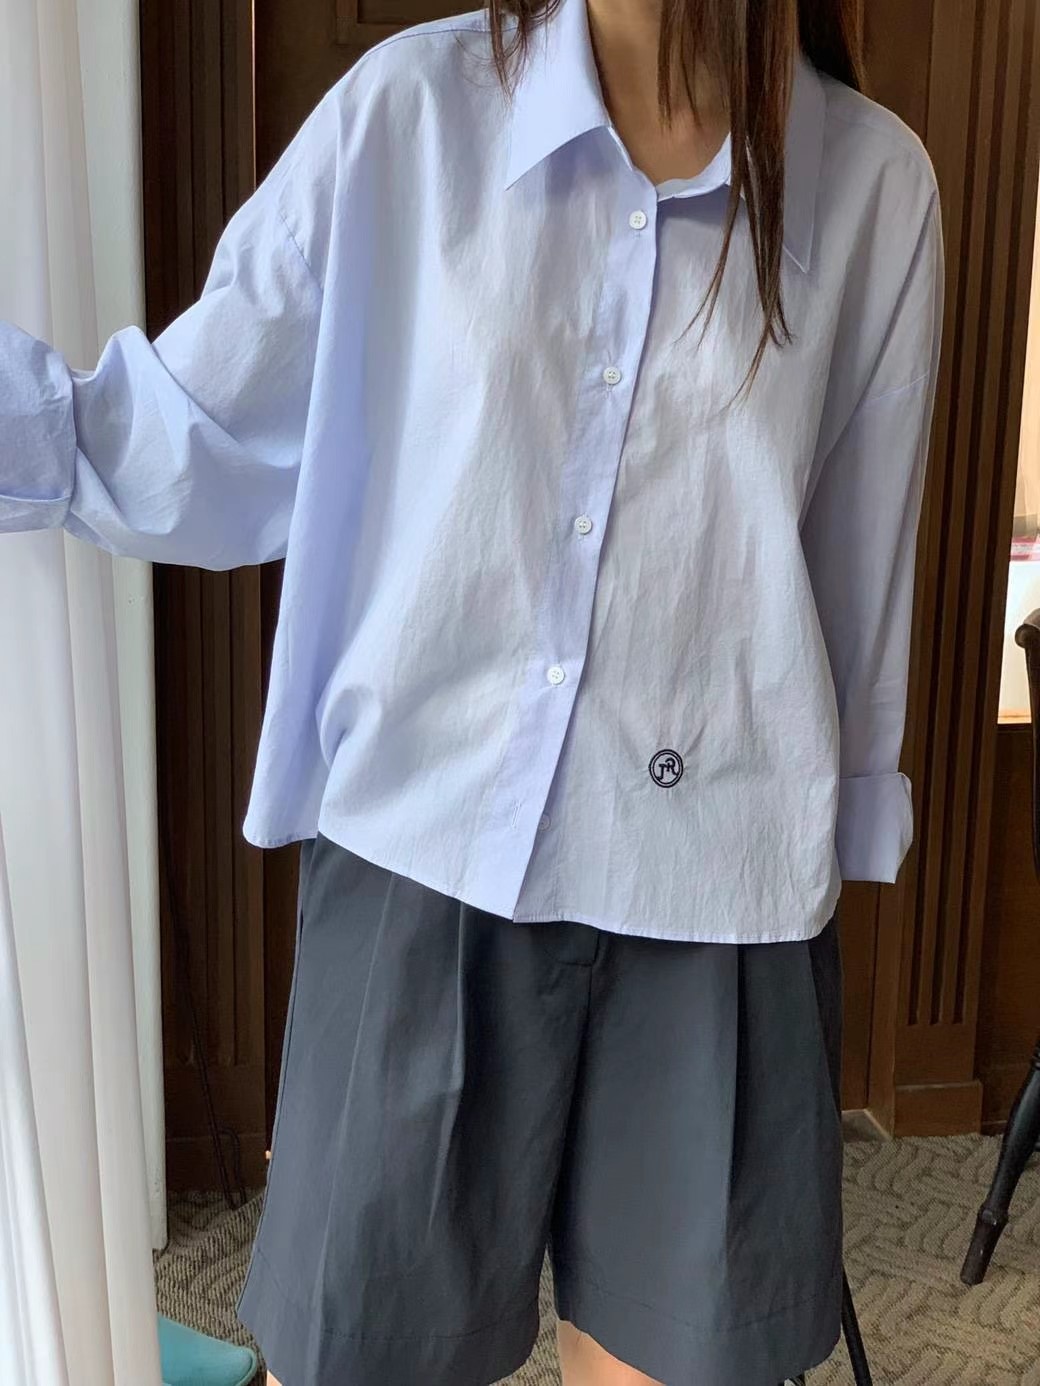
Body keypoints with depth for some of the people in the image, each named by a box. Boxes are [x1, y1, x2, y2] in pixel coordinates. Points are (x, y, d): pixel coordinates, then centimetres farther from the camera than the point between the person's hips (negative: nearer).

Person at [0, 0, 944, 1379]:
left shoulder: (876, 180, 0)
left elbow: (861, 573, 6)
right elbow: (204, 438, -1)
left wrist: (837, 844, 13)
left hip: (714, 898, 1)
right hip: (422, 850, 0)